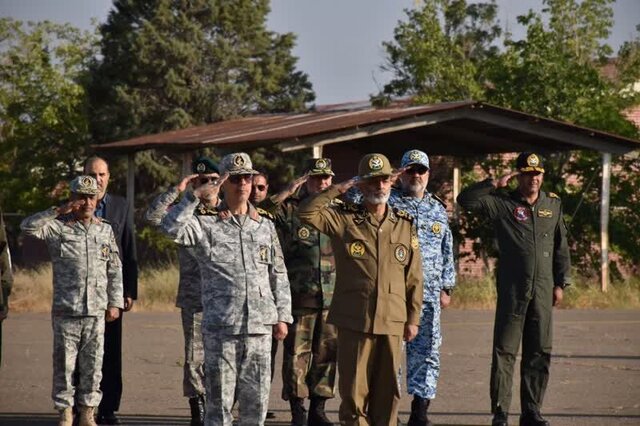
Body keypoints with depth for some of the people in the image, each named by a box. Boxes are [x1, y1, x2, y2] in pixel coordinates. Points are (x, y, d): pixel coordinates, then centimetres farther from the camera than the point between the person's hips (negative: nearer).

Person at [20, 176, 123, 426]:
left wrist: (115, 303, 7)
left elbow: (115, 270, 12)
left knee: (92, 365, 5)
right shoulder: (59, 227, 0)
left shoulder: (106, 230, 10)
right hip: (65, 311, -2)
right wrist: (58, 211, -17)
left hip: (96, 311, 2)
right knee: (64, 364, 1)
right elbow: (28, 226, -16)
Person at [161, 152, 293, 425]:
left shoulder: (265, 225, 13)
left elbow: (278, 274, 15)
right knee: (219, 398, 0)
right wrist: (195, 197, -17)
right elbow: (172, 228, -18)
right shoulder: (206, 223, 1)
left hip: (260, 325, 3)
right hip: (220, 326, -3)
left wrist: (282, 316, 11)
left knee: (256, 400, 7)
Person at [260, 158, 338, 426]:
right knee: (296, 354, -2)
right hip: (298, 298, -4)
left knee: (327, 353, 8)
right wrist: (286, 194, -19)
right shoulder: (289, 209, -2)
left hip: (332, 298, 4)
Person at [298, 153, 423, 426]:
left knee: (387, 391, 7)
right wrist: (338, 189, -8)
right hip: (354, 320, -2)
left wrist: (413, 318, 7)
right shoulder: (344, 219, 3)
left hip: (392, 321, 3)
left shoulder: (405, 225, 10)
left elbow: (414, 277, 11)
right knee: (354, 390, -1)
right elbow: (306, 213, -11)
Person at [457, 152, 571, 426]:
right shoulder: (502, 204, 0)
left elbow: (561, 246, 15)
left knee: (539, 352, 6)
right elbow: (466, 200, -11)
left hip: (543, 290, 4)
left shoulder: (553, 205, 12)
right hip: (512, 290, -4)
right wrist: (495, 185, -11)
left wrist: (561, 283, 11)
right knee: (505, 351, -4)